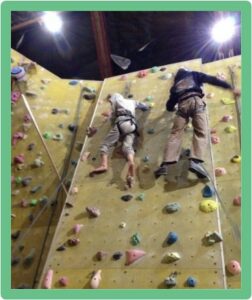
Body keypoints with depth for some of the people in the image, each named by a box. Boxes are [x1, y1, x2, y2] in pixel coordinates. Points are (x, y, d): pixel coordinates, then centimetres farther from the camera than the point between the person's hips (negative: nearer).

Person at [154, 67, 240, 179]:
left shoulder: (176, 85, 35)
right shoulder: (193, 75, 30)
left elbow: (169, 106, 32)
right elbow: (212, 80, 16)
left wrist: (173, 108, 56)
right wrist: (230, 88, 15)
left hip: (182, 104, 3)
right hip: (195, 100, -2)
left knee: (175, 134, -3)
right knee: (201, 132, -10)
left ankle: (165, 164, -19)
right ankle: (196, 161, -33)